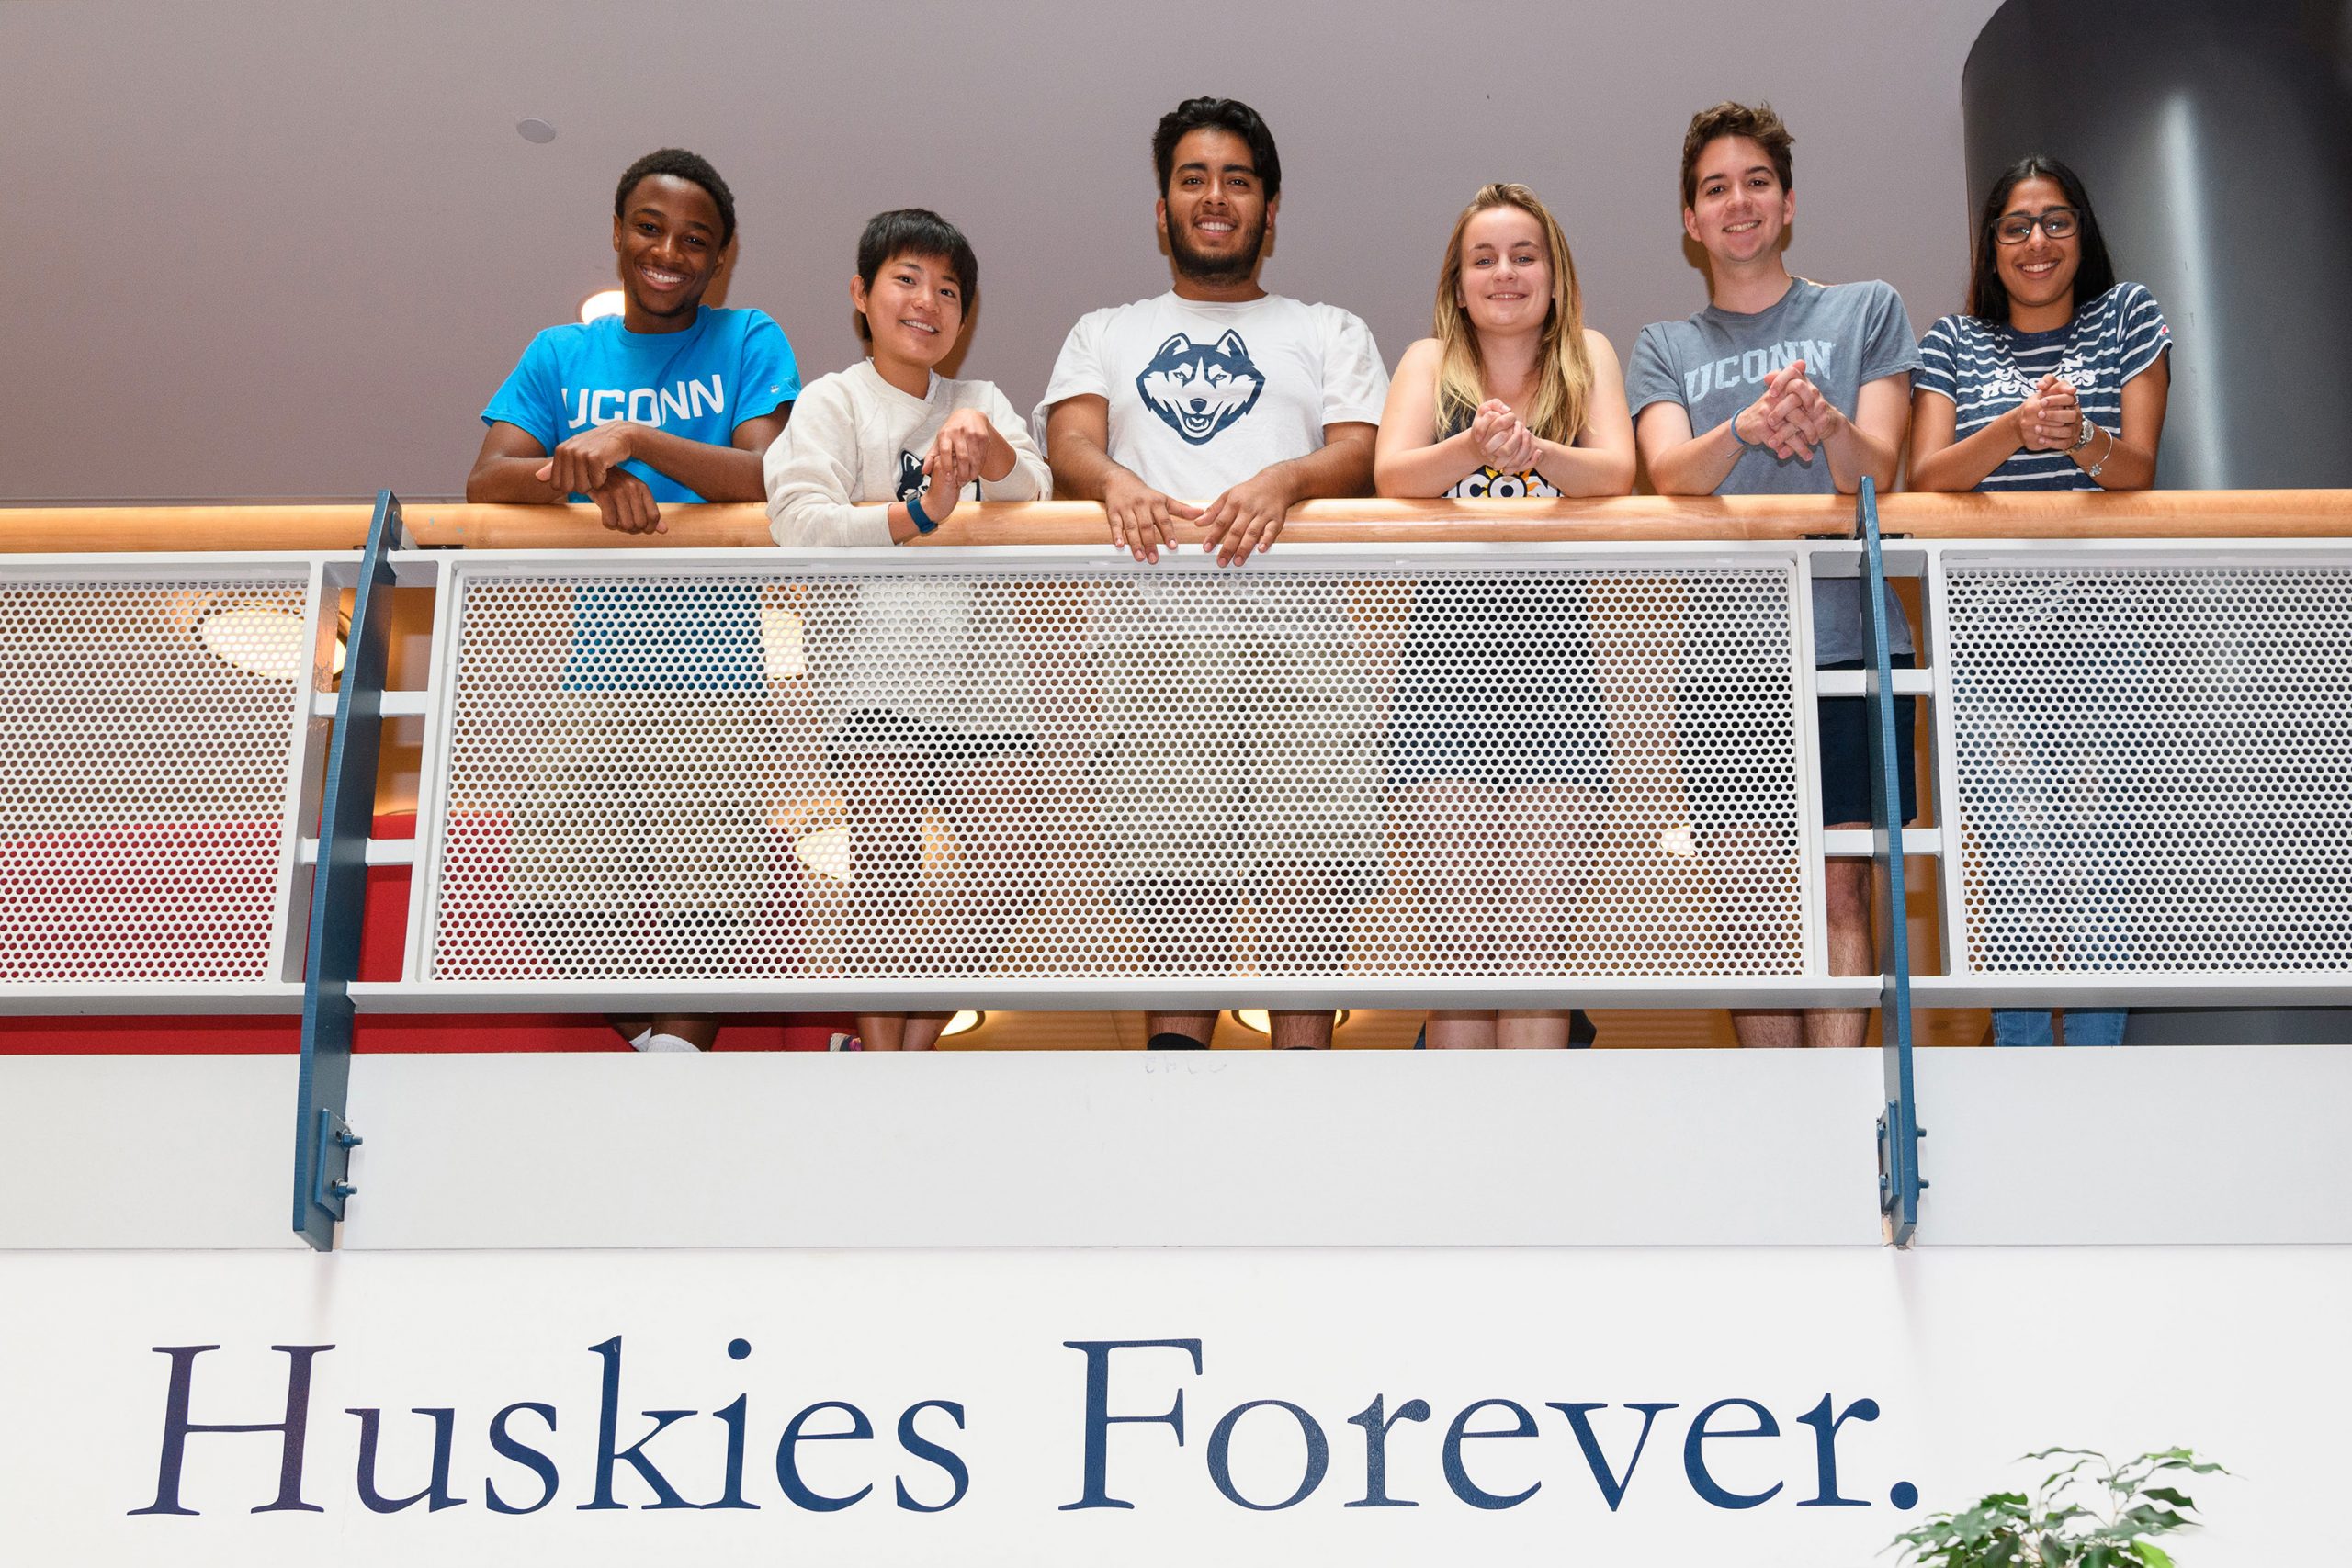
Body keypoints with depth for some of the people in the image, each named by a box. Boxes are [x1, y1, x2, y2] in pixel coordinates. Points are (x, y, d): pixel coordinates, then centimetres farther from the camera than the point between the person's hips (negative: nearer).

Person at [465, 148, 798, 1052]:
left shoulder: (748, 344, 7)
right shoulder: (560, 355, 15)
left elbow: (771, 478, -10)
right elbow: (486, 482, 2)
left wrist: (634, 439, -22)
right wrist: (590, 474, -17)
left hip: (712, 669, -3)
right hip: (599, 662, 3)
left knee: (714, 877, -21)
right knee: (550, 884, -12)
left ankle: (682, 1043, -4)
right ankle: (649, 1043, 5)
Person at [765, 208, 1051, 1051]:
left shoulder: (979, 403, 20)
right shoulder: (833, 401, 4)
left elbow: (1031, 489, 2)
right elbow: (798, 518, -11)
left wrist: (983, 444, -20)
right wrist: (921, 512, -22)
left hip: (978, 675, 5)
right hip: (877, 673, -4)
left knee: (1004, 873, -1)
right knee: (887, 872, -8)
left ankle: (916, 1034, 17)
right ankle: (878, 1044, 6)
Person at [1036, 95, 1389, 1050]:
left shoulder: (1331, 334, 27)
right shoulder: (1104, 335, 29)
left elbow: (1359, 454, 9)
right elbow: (1068, 448, 11)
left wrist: (1283, 479, -13)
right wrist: (1114, 481, -13)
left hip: (1295, 622, 0)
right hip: (1152, 626, 1)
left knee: (1315, 839, -19)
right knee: (1165, 849, -16)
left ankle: (1302, 1041, -15)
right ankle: (1179, 1036, -12)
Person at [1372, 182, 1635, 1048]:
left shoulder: (1587, 356, 13)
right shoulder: (1430, 361, 12)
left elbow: (1616, 471, -5)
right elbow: (1391, 473, -7)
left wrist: (1532, 451, -26)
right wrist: (1475, 446, -28)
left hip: (1552, 655, 0)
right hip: (1445, 660, 0)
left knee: (1535, 942, -4)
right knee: (1457, 943, -5)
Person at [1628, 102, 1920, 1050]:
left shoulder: (1866, 310, 13)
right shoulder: (1664, 348, 16)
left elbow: (1876, 472, 0)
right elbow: (1670, 474, -3)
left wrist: (1826, 425, -24)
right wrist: (1745, 427, -25)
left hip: (1845, 634, -1)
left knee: (1840, 885, -6)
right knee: (1751, 899, 0)